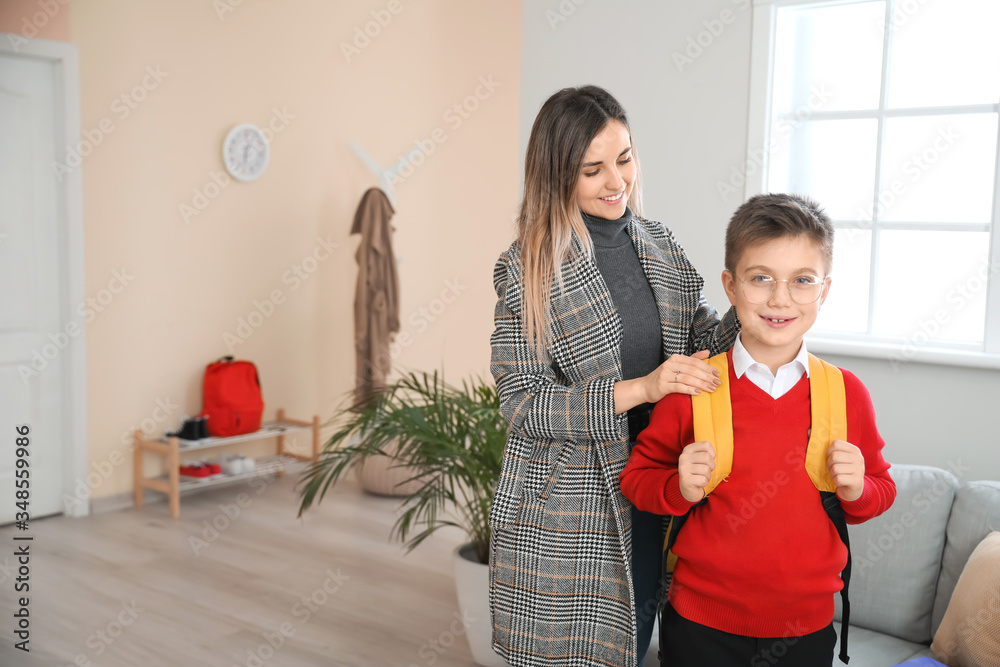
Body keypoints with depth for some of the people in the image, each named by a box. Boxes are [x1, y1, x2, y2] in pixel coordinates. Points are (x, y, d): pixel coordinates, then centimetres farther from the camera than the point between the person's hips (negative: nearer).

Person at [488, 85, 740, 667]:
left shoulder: (659, 243, 6)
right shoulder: (528, 269, -11)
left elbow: (700, 335, 10)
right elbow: (523, 404, -14)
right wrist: (639, 389, -24)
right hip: (564, 511, -5)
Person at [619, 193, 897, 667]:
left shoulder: (846, 393, -4)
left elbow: (881, 491, 9)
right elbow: (637, 477, -1)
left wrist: (857, 490, -12)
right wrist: (680, 488, -20)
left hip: (807, 628, 2)